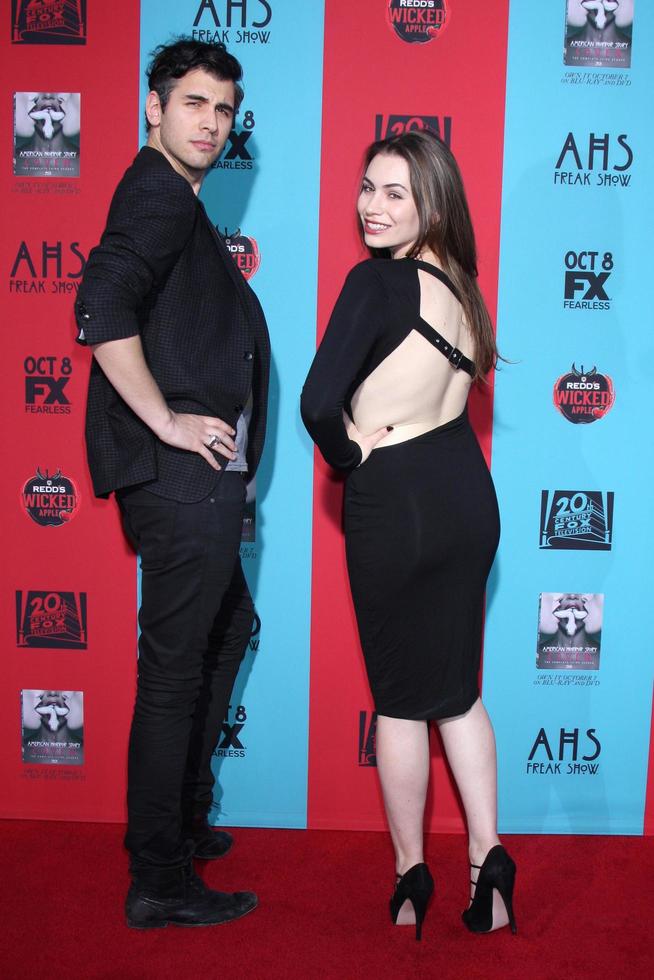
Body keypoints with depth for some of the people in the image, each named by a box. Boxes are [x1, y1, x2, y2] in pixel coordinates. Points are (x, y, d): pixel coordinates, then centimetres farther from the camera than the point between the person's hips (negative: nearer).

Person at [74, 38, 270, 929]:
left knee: (228, 629, 22)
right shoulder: (159, 196, -10)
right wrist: (168, 423, -21)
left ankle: (183, 821, 36)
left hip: (196, 472, 11)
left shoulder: (176, 202, 21)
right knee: (176, 663, -3)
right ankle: (159, 882, 11)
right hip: (183, 475, -11)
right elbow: (101, 310, -26)